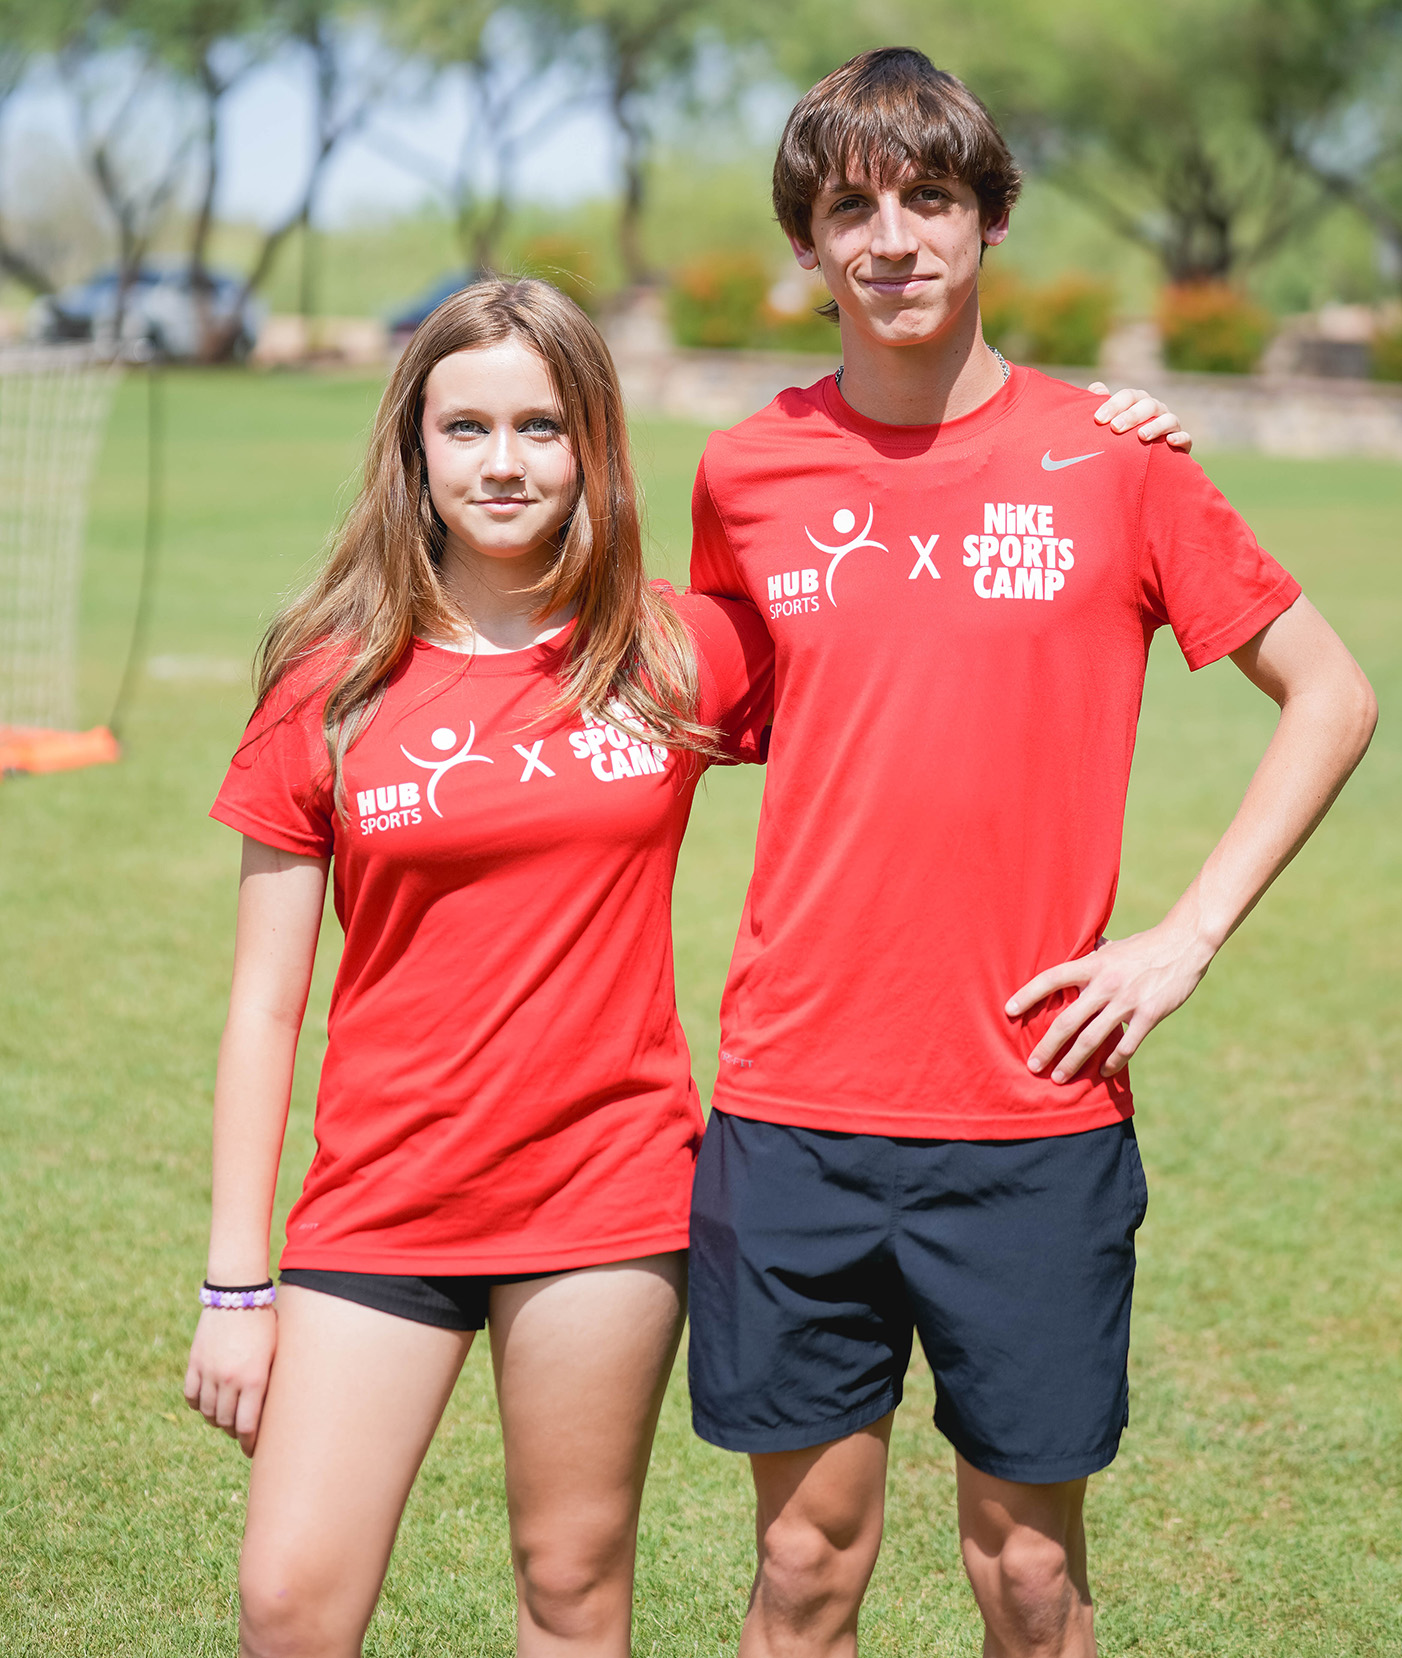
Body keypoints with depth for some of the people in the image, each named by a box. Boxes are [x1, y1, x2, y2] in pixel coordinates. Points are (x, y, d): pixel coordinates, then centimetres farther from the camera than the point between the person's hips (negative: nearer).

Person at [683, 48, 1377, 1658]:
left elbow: (1330, 698, 4)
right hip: (794, 1112, 2)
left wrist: (1184, 936, -3)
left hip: (1035, 1115, -1)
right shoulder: (748, 471, 4)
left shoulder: (1109, 460, -2)